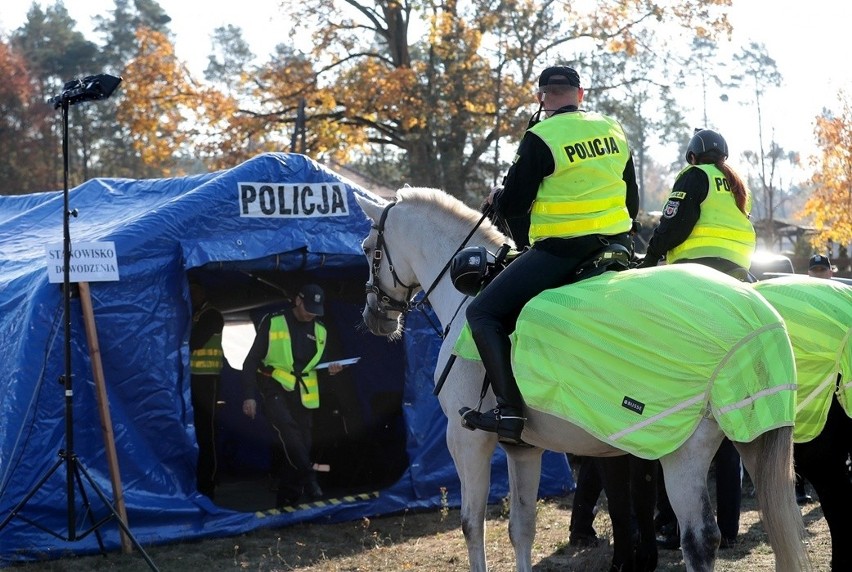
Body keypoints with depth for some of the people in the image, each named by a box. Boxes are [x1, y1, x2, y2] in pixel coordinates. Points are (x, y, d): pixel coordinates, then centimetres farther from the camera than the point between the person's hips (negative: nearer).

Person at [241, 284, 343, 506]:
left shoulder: (319, 331, 10)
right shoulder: (273, 323, -4)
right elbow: (252, 360, -3)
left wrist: (330, 369, -3)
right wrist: (249, 396, -11)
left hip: (303, 396, 5)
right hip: (275, 390, -5)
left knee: (300, 445, 0)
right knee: (289, 430, -30)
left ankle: (287, 500, 9)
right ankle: (309, 481, -31)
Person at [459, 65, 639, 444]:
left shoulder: (540, 139, -12)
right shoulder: (615, 131, 9)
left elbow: (510, 207, -9)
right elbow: (632, 202, 16)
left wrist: (496, 197, 14)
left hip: (560, 252, -7)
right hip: (618, 247, 7)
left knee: (483, 313, -2)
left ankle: (509, 410, -14)